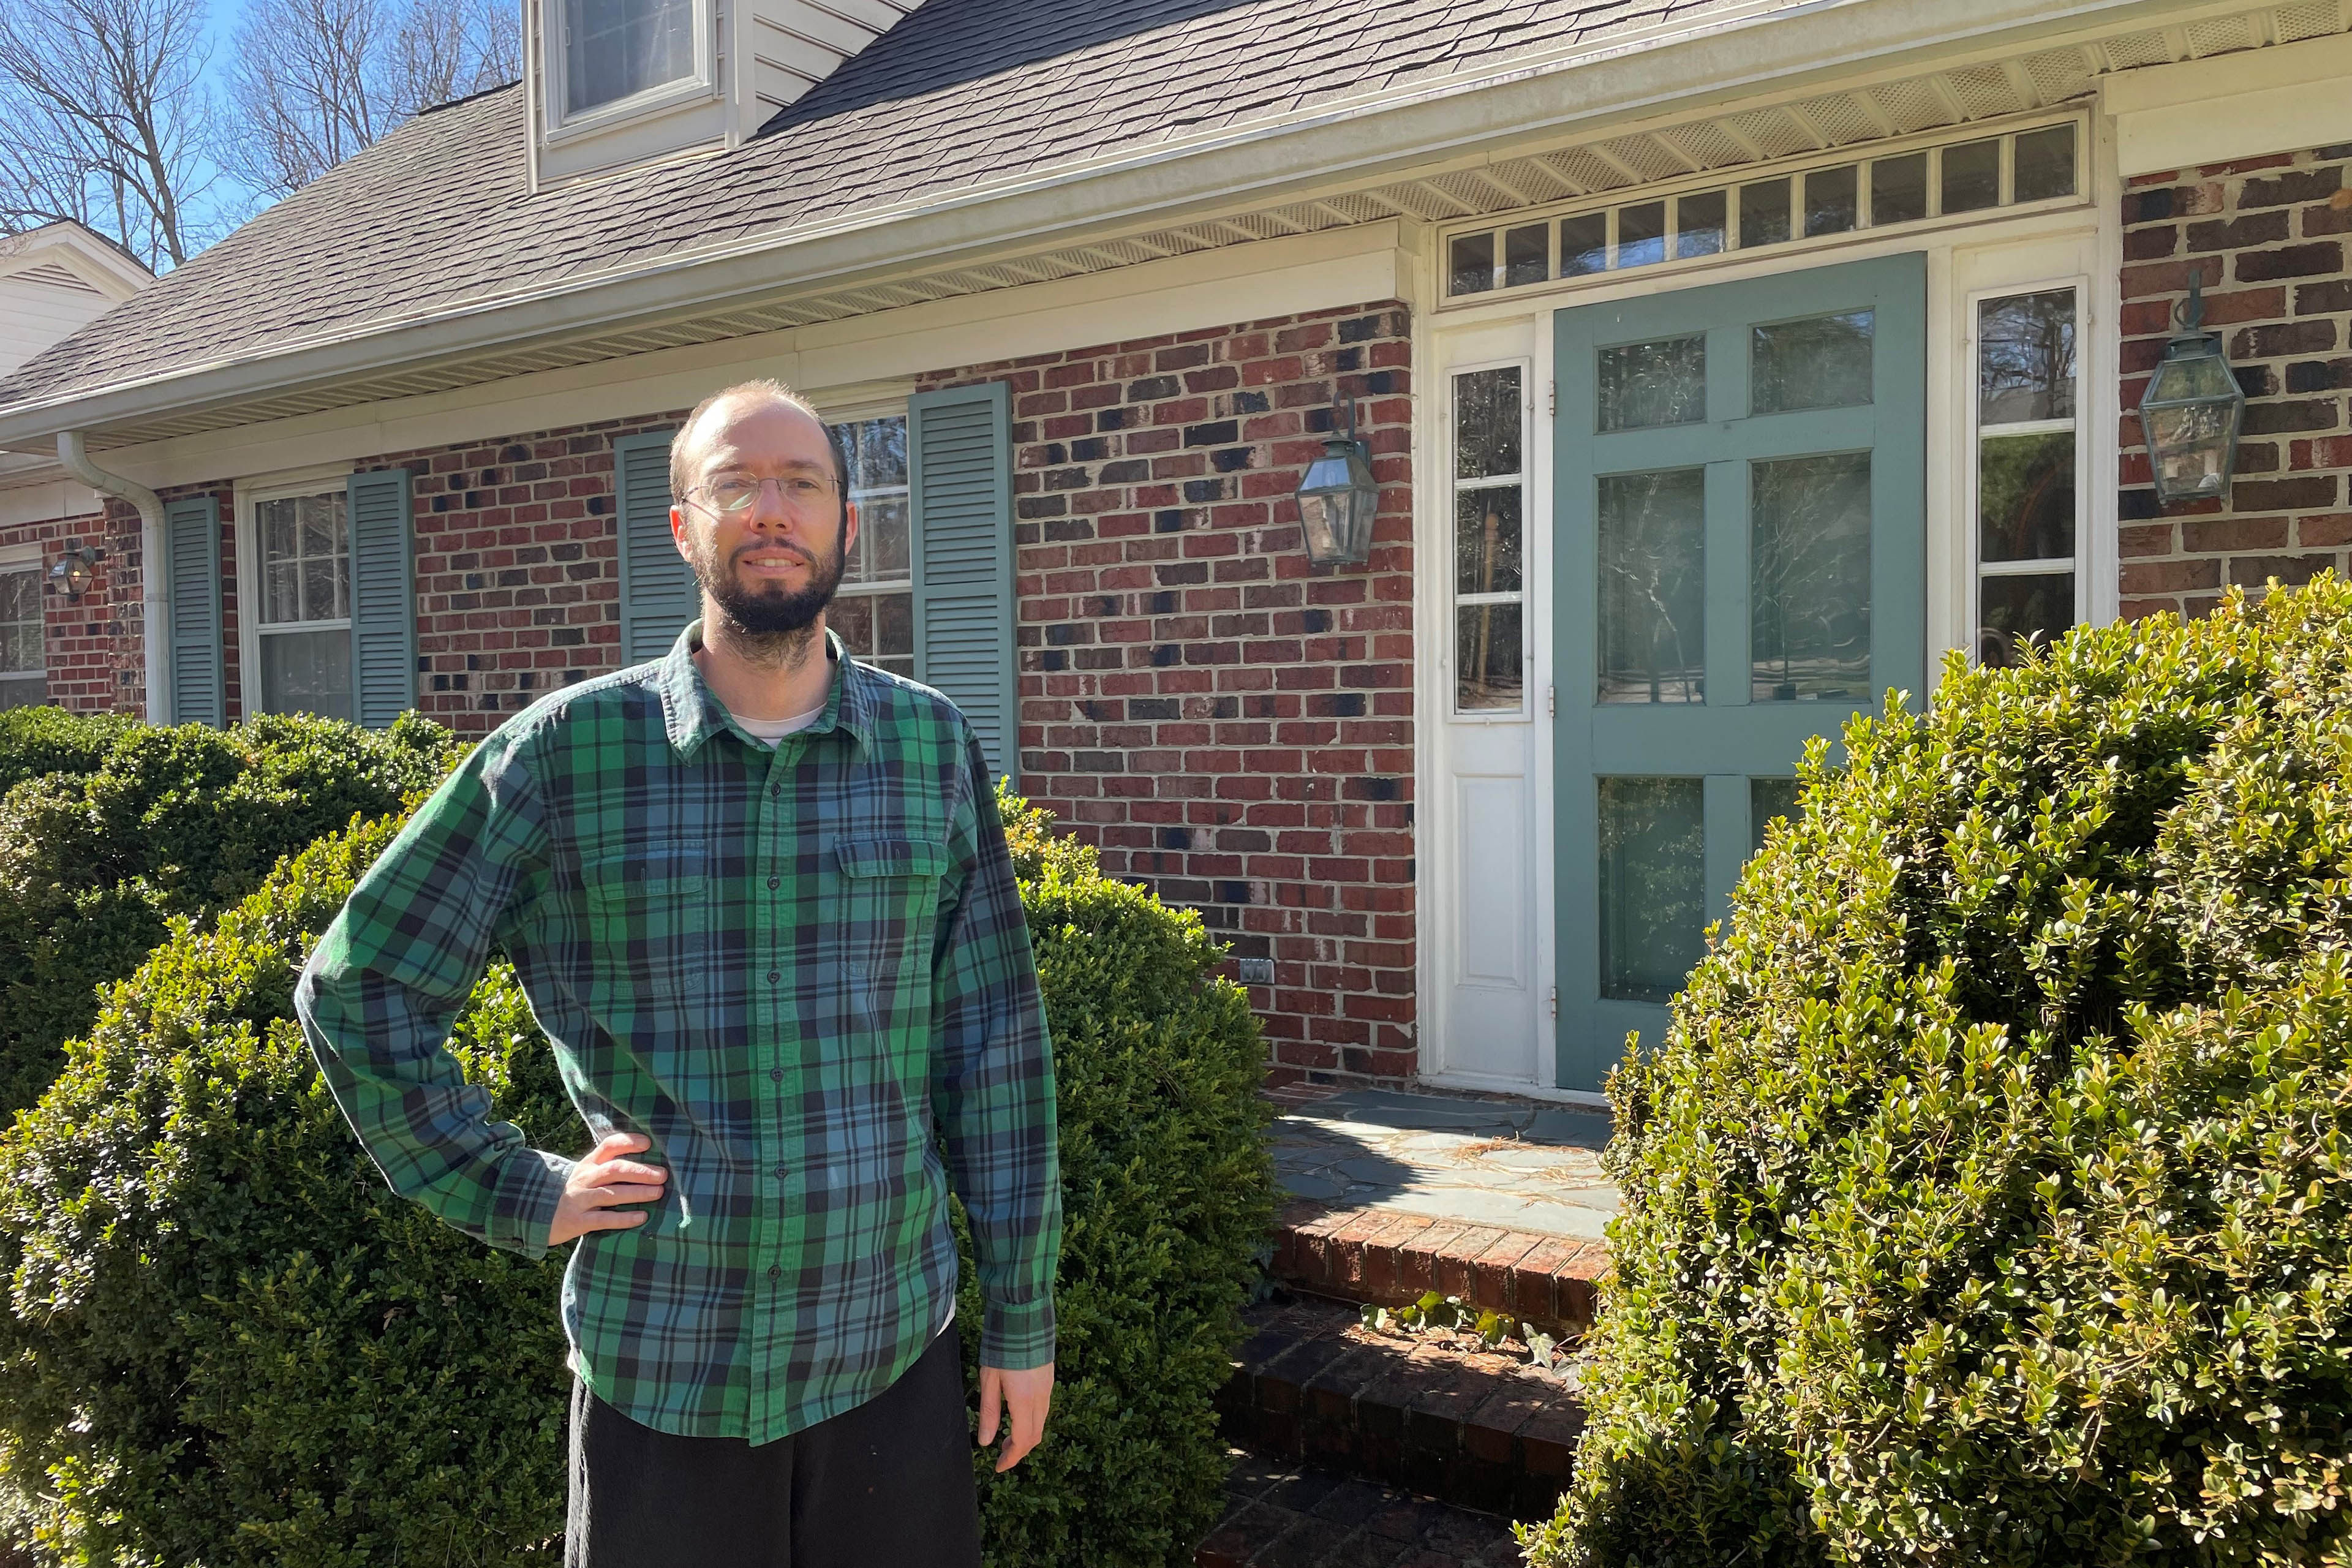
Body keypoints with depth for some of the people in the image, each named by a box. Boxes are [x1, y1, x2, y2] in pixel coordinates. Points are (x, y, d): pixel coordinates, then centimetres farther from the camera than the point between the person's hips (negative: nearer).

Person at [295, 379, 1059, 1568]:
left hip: (895, 1350, 2)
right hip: (661, 1369, -1)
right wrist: (516, 1193, -4)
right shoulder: (567, 751, -6)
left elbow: (994, 1044, 2)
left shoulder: (934, 746, -1)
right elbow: (356, 988, 2)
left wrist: (1023, 1314, 4)